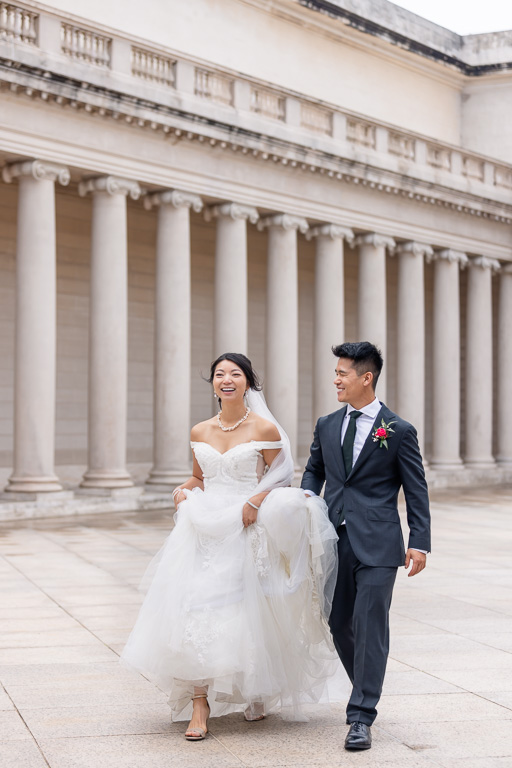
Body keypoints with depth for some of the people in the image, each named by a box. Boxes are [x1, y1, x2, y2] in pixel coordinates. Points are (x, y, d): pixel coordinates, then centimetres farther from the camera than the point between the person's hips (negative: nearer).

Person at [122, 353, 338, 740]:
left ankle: (257, 695, 27)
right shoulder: (200, 432, 9)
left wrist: (256, 501, -16)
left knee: (250, 614, 3)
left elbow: (280, 480, 1)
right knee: (199, 609, -8)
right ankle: (199, 705, -4)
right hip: (206, 530, 3)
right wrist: (183, 490, 1)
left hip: (247, 532, -3)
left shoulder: (265, 429, -2)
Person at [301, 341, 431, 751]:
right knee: (339, 623, 10)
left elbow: (416, 490, -1)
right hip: (335, 539, 5)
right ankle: (367, 691, 33)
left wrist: (420, 542, -8)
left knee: (370, 623, -8)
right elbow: (314, 470, 24)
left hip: (377, 545, -5)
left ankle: (362, 717, -3)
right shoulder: (327, 425, 11)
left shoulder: (399, 431, -2)